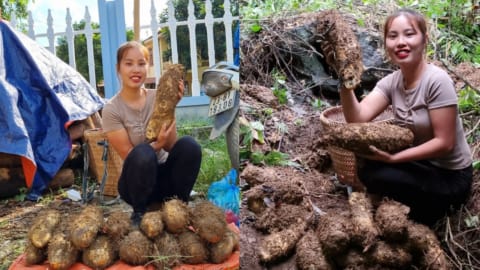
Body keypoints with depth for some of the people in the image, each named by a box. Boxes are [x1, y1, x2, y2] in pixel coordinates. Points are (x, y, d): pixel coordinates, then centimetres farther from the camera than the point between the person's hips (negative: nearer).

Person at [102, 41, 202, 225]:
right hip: (137, 181, -3)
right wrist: (157, 145, -30)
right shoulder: (111, 109, -10)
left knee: (189, 145, -25)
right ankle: (139, 212, -11)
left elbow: (170, 146, -10)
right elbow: (129, 156, -13)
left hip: (164, 175, 3)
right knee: (142, 153, -35)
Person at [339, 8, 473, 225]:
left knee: (373, 175, -22)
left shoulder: (436, 80, -22)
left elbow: (444, 143, -22)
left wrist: (394, 157, -28)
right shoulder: (391, 82, -4)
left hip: (450, 176, -6)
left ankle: (434, 208, 3)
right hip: (421, 163, 7)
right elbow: (357, 118, -19)